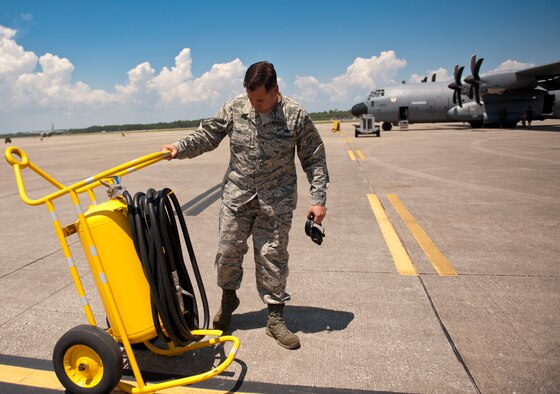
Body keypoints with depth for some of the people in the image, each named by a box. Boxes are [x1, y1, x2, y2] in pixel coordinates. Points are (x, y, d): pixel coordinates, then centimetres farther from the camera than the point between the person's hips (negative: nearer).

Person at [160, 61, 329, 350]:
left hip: (276, 200, -2)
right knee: (228, 250, 8)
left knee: (272, 256, 3)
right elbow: (207, 135, 6)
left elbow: (314, 159, -3)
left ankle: (275, 318, 19)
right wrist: (180, 148, -10)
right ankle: (228, 299, 36)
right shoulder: (234, 108, -4)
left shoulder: (296, 116, -9)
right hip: (237, 195, 2)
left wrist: (318, 198, -8)